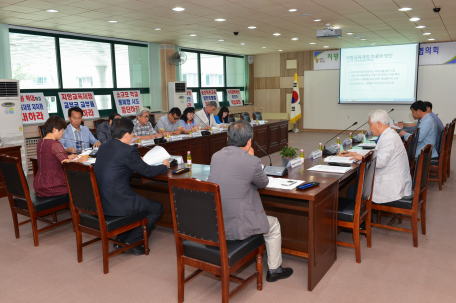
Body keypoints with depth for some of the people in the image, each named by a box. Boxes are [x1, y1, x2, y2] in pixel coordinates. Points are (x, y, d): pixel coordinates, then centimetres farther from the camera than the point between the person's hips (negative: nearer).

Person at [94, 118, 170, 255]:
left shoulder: (103, 147, 8)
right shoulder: (129, 151, -17)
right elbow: (148, 171, -7)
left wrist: (138, 161, 29)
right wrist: (165, 166, 11)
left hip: (100, 201, 9)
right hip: (117, 205, -9)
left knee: (140, 200, 31)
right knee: (157, 208, 9)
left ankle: (121, 238, 29)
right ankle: (130, 242, 11)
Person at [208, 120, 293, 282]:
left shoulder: (216, 156, 0)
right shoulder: (251, 161, -17)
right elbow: (263, 183, 3)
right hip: (234, 228, -7)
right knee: (274, 224, 21)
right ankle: (274, 270, 35)